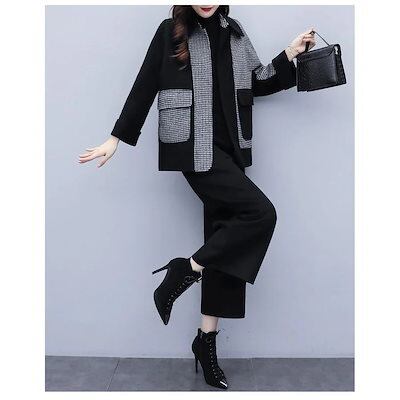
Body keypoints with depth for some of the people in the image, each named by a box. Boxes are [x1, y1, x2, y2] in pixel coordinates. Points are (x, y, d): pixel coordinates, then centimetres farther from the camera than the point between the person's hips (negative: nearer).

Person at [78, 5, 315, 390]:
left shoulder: (234, 32, 16)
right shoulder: (170, 32, 3)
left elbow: (257, 84, 21)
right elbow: (144, 86, 2)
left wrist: (289, 55, 9)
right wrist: (117, 137, 2)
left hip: (229, 147, 6)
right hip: (194, 147, -5)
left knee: (227, 249, 3)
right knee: (260, 213, -21)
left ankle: (207, 339, 13)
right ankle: (185, 271, -5)